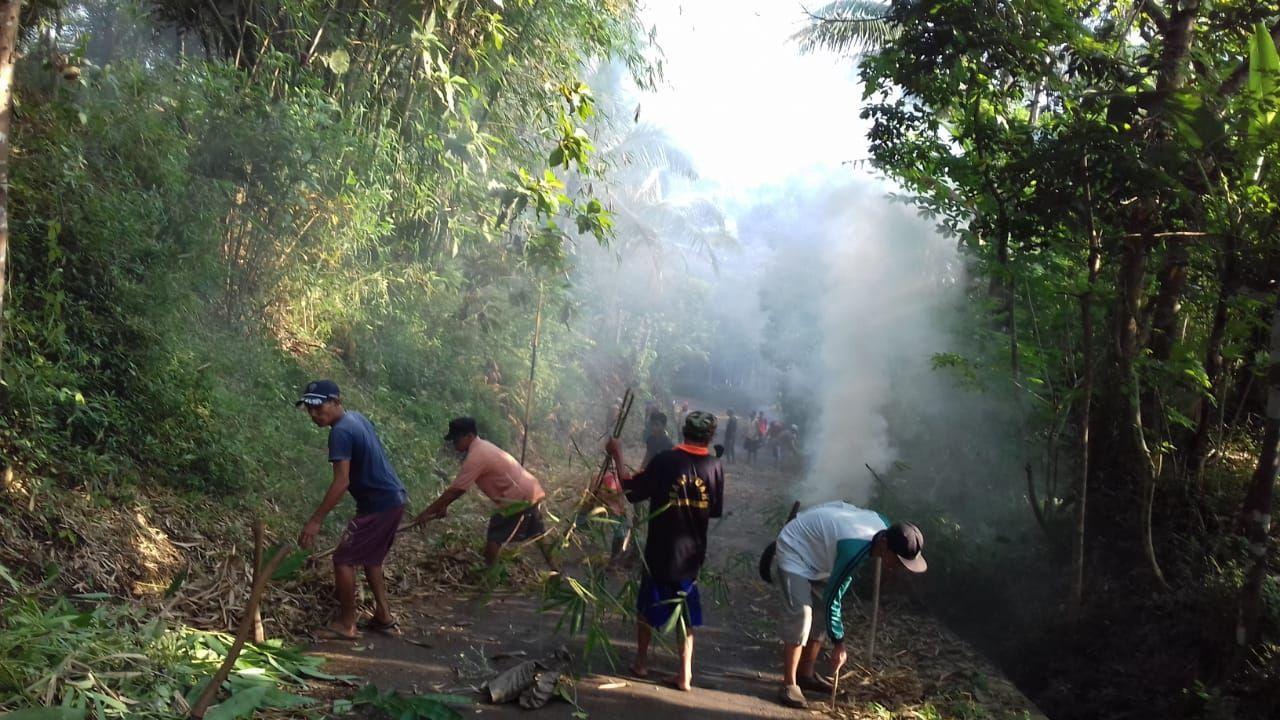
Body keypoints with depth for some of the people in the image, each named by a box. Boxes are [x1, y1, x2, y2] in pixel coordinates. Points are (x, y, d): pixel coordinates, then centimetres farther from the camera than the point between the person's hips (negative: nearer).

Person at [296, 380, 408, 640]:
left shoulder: (341, 431, -20)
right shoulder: (357, 417, 9)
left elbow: (341, 481, -26)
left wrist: (315, 520, -25)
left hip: (378, 504, -10)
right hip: (394, 498, 10)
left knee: (344, 559, -1)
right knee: (370, 558, 22)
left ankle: (346, 624, 7)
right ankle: (384, 615, 27)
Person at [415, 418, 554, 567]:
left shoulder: (475, 457, -19)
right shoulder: (482, 447, 11)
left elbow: (455, 490, -18)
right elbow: (461, 488, 17)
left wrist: (426, 513, -12)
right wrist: (444, 507, 15)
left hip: (520, 498, -10)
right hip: (532, 492, 10)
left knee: (494, 537, -1)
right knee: (538, 534, 22)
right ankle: (554, 570, 33)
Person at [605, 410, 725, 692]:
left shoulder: (665, 460, -14)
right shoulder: (714, 467, -5)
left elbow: (631, 489, -7)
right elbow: (716, 510, 4)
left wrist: (617, 455, 2)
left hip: (661, 548, -2)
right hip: (693, 551, 2)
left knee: (647, 604, 17)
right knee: (686, 611, 14)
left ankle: (641, 662, 26)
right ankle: (685, 673, 11)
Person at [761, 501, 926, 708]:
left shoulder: (882, 525, -11)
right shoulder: (855, 549, -37)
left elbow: (841, 506, 8)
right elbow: (831, 598, -27)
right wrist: (839, 644, -18)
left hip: (814, 552, 9)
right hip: (793, 552, -9)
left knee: (821, 611, 8)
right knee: (800, 616, -17)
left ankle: (805, 674, 20)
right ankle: (789, 684, -9)